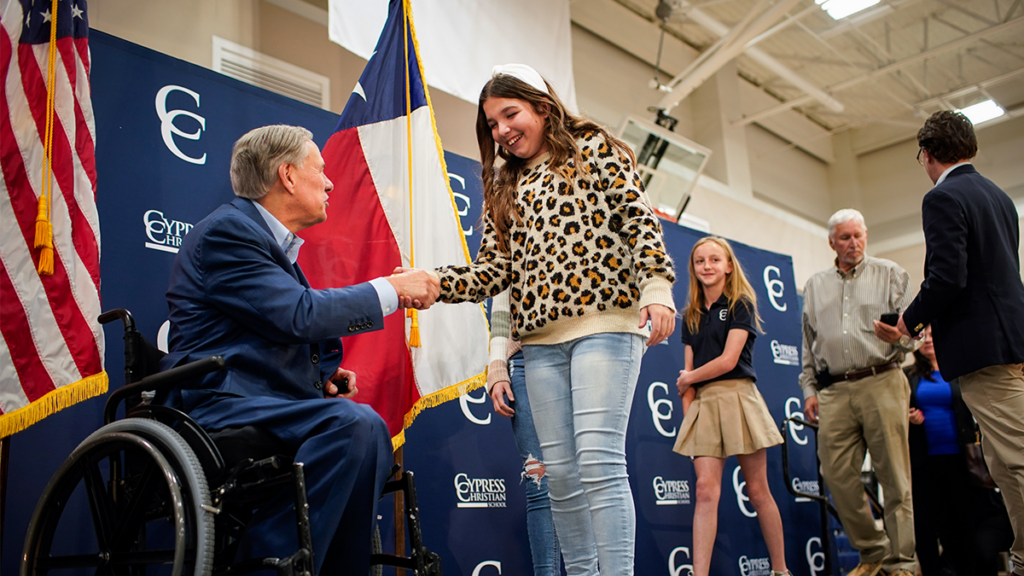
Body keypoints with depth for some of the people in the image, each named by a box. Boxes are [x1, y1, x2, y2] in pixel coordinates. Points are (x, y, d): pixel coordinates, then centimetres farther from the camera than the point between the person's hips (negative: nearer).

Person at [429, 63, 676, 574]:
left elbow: (640, 220, -1)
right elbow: (493, 269, 11)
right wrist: (433, 283, -6)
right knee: (560, 472, 4)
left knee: (599, 459, -15)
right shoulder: (505, 188, 21)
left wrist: (656, 288, -15)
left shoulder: (594, 149, 9)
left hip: (605, 324, -5)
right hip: (541, 340, 5)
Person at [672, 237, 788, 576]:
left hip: (737, 397, -3)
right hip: (703, 404, 4)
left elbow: (728, 360, -9)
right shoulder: (691, 316, 16)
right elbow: (689, 369, 11)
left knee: (757, 490, 3)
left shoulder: (740, 304, 2)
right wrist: (687, 413, 3)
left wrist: (689, 379, 1)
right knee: (706, 490, -7)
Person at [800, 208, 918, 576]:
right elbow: (809, 344, 21)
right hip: (834, 391, 3)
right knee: (836, 474, -1)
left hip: (882, 383, -3)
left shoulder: (890, 274, 11)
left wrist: (899, 336, -20)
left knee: (894, 476, -6)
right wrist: (809, 389, 13)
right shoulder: (815, 286, 20)